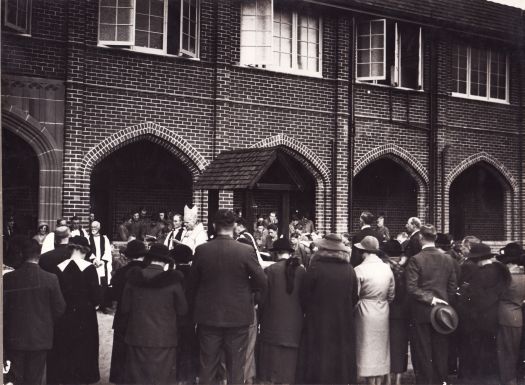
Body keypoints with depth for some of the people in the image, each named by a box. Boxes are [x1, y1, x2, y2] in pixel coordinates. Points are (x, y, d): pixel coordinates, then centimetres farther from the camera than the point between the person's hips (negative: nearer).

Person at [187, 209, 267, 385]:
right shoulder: (246, 251, -13)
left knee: (207, 369, 13)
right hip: (238, 317, -1)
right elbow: (262, 282, -9)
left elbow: (192, 284, 1)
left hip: (208, 316, 2)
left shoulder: (201, 250, -7)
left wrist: (196, 306, 16)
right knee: (236, 368, 9)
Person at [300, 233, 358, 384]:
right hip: (343, 322, 3)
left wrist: (309, 311, 10)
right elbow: (354, 298, 4)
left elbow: (304, 296, -8)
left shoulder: (315, 268, -13)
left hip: (318, 322, -3)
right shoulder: (349, 270, -4)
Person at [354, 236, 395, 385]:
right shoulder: (387, 268, 0)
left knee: (368, 350, 4)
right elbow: (391, 295, 7)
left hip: (366, 313, -5)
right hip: (383, 313, 5)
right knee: (381, 349, 14)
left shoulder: (359, 270, -15)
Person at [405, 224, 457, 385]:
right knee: (441, 352, 12)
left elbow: (411, 287, -17)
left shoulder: (415, 260, -11)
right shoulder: (447, 259, 2)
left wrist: (430, 298, -12)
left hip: (421, 312, -4)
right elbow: (453, 287, 5)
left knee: (423, 354, 5)